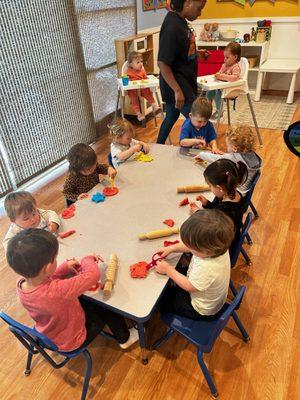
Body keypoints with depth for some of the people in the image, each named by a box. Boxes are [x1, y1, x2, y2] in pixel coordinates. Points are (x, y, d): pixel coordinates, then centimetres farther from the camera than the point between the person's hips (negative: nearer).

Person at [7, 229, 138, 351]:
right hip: (70, 342, -6)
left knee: (87, 301, 21)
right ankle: (124, 339, 34)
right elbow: (93, 274, -38)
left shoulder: (21, 283, -21)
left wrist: (65, 268, -7)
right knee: (107, 307, 8)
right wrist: (87, 260, -18)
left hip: (47, 336, 7)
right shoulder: (56, 291, -46)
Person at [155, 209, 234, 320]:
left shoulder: (206, 269, -47)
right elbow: (189, 246, -4)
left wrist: (168, 270, -18)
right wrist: (171, 248, -9)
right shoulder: (217, 247, -25)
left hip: (201, 311, -7)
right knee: (178, 270, 20)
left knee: (161, 298, 9)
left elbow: (188, 286, -27)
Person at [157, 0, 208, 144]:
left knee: (172, 117, 20)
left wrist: (196, 53, 8)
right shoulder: (173, 27, -22)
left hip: (184, 82, 10)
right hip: (176, 84, -10)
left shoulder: (180, 21, 5)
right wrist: (177, 90, -26)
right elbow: (162, 63, -25)